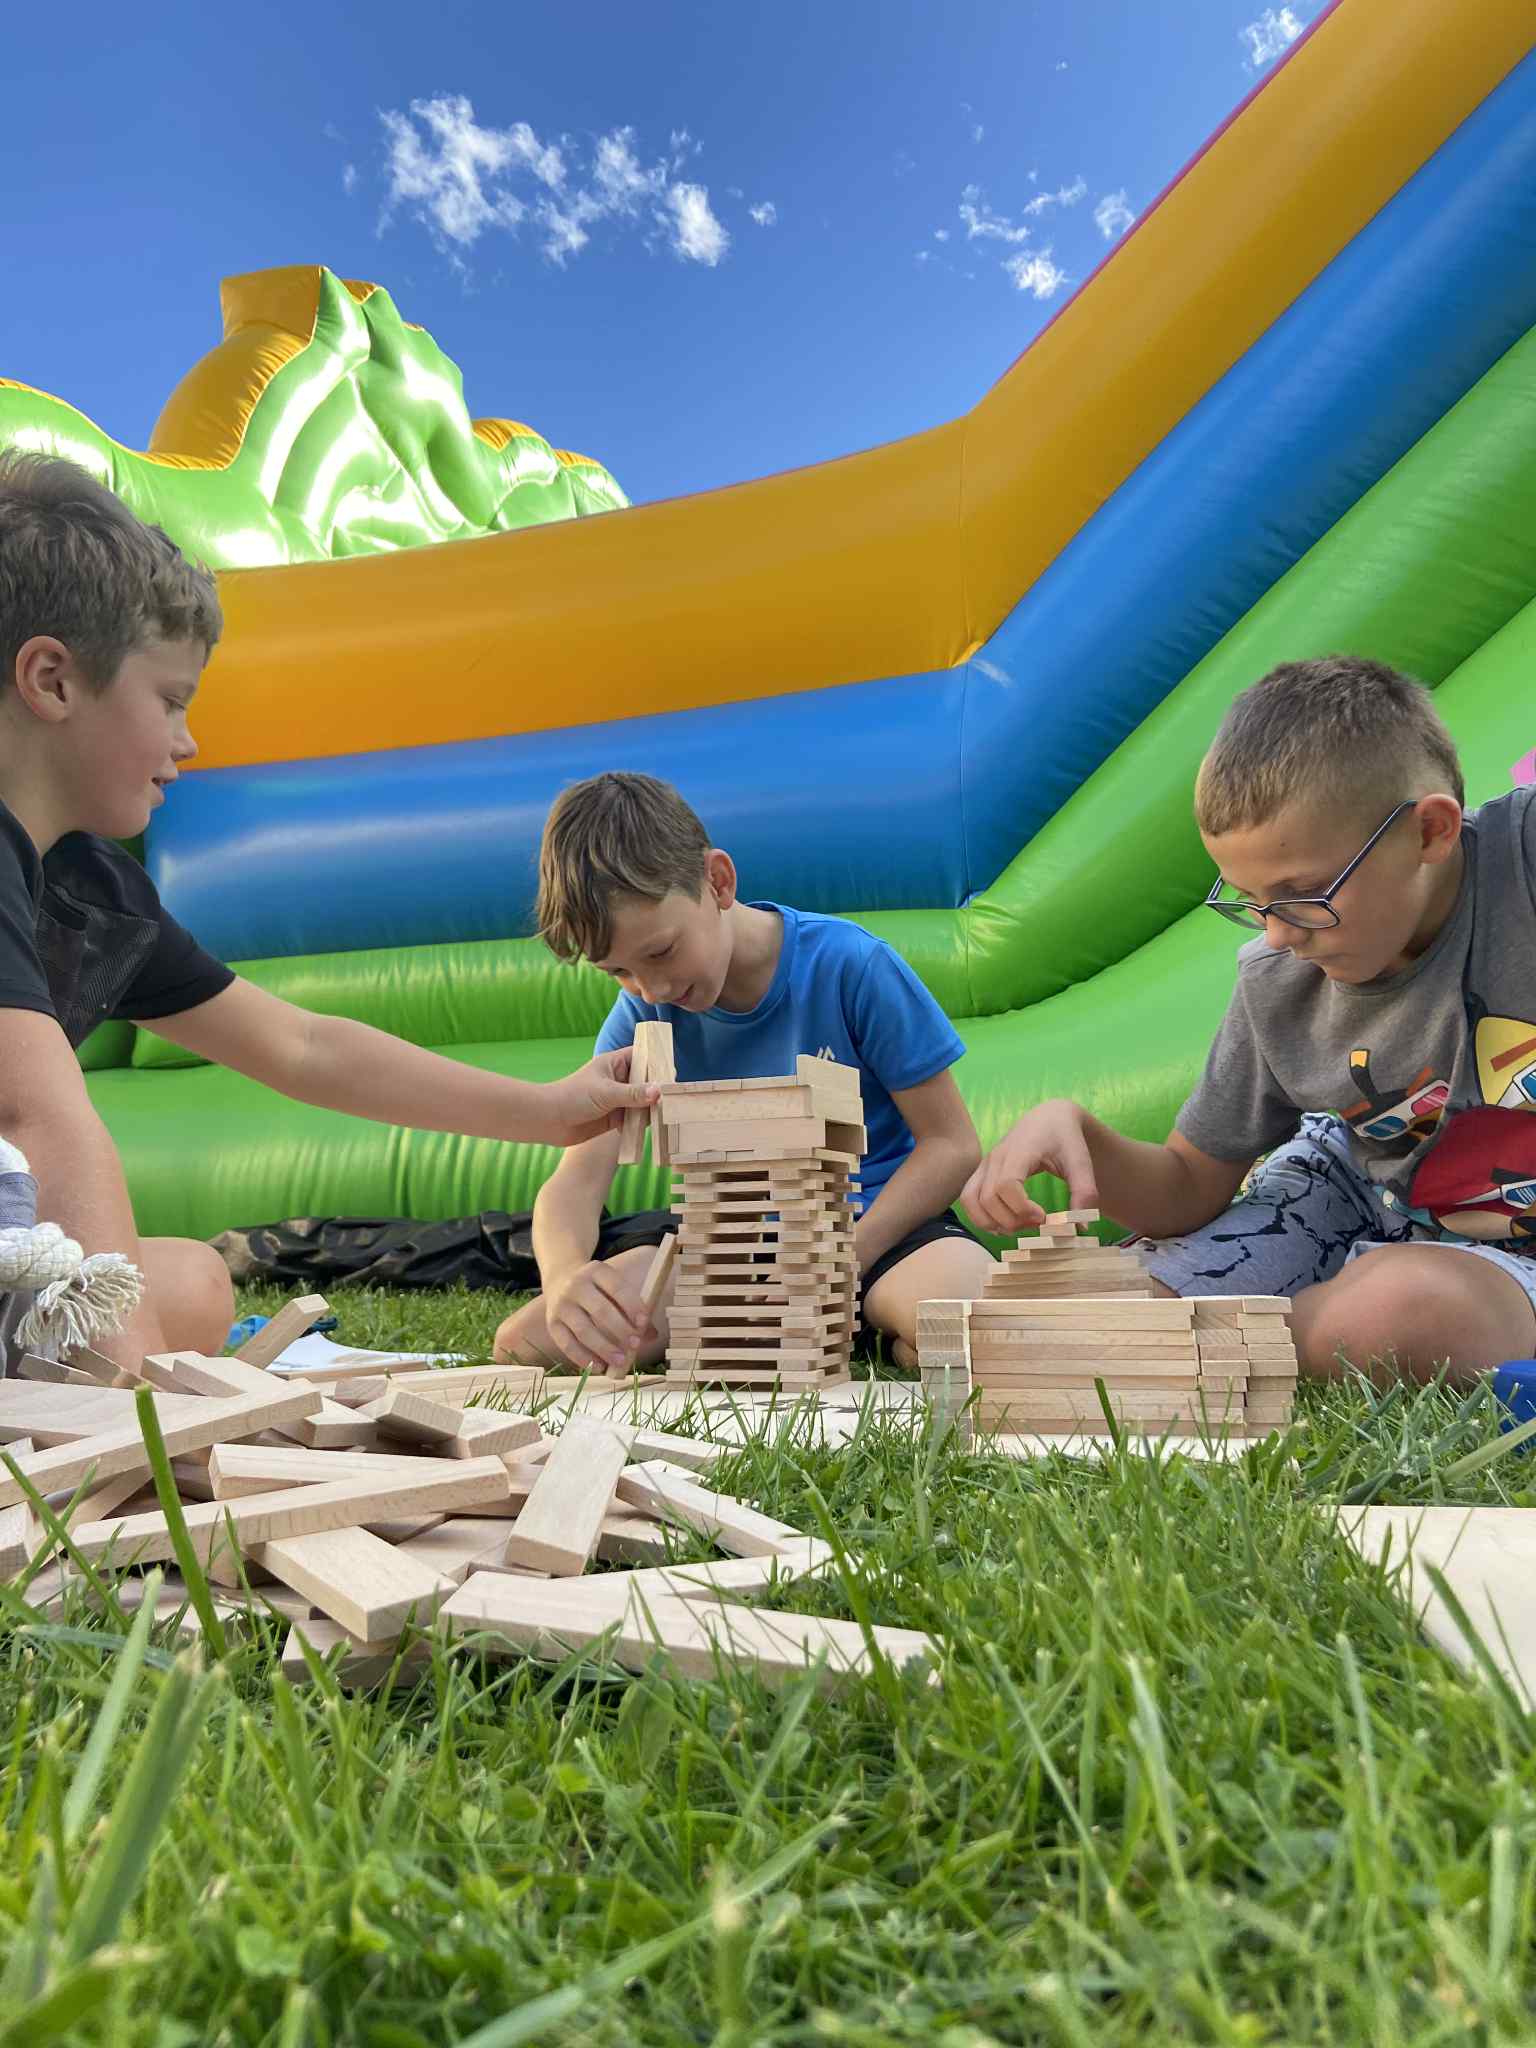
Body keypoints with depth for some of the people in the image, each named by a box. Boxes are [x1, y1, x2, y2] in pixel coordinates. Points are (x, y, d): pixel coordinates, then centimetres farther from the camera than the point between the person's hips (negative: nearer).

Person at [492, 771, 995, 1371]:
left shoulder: (848, 965, -16)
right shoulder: (643, 1013, -6)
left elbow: (951, 1143, -12)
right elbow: (577, 1178, -12)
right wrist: (565, 1275, -37)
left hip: (878, 1218, -4)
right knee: (523, 1345, -16)